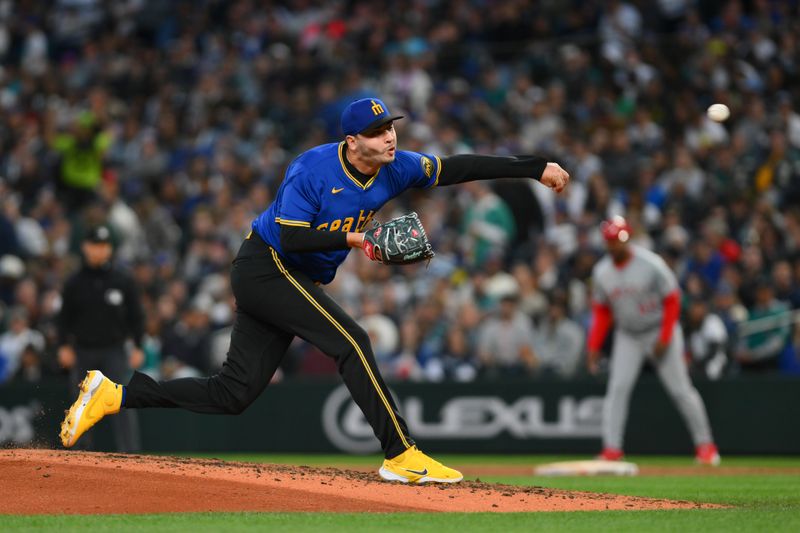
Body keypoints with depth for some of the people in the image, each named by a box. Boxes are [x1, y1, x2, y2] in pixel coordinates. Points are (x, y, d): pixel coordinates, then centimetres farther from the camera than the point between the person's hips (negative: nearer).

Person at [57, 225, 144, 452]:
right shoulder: (74, 283, 5)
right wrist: (64, 346, -4)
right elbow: (65, 317, 8)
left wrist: (138, 347, -2)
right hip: (83, 352, 2)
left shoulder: (123, 281, 3)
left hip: (114, 350, -2)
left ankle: (130, 456, -16)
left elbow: (136, 316, 5)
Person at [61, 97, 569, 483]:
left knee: (234, 393, 5)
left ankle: (114, 395, 10)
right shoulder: (313, 169, -20)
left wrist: (537, 169, -6)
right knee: (351, 341, -21)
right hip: (265, 267, -8)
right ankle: (402, 457, -20)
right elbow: (291, 237, -23)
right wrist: (353, 239, -31)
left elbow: (457, 167, -2)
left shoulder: (394, 168, -1)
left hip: (297, 281, 8)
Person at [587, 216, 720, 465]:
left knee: (680, 389, -2)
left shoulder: (651, 265, -18)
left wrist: (664, 339, -16)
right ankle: (611, 448, -10)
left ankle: (705, 444, 8)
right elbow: (601, 312, 6)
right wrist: (594, 346, -2)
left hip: (660, 332, -4)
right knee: (617, 387, -11)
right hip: (627, 337, 4)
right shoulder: (601, 272, -4)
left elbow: (672, 300, -11)